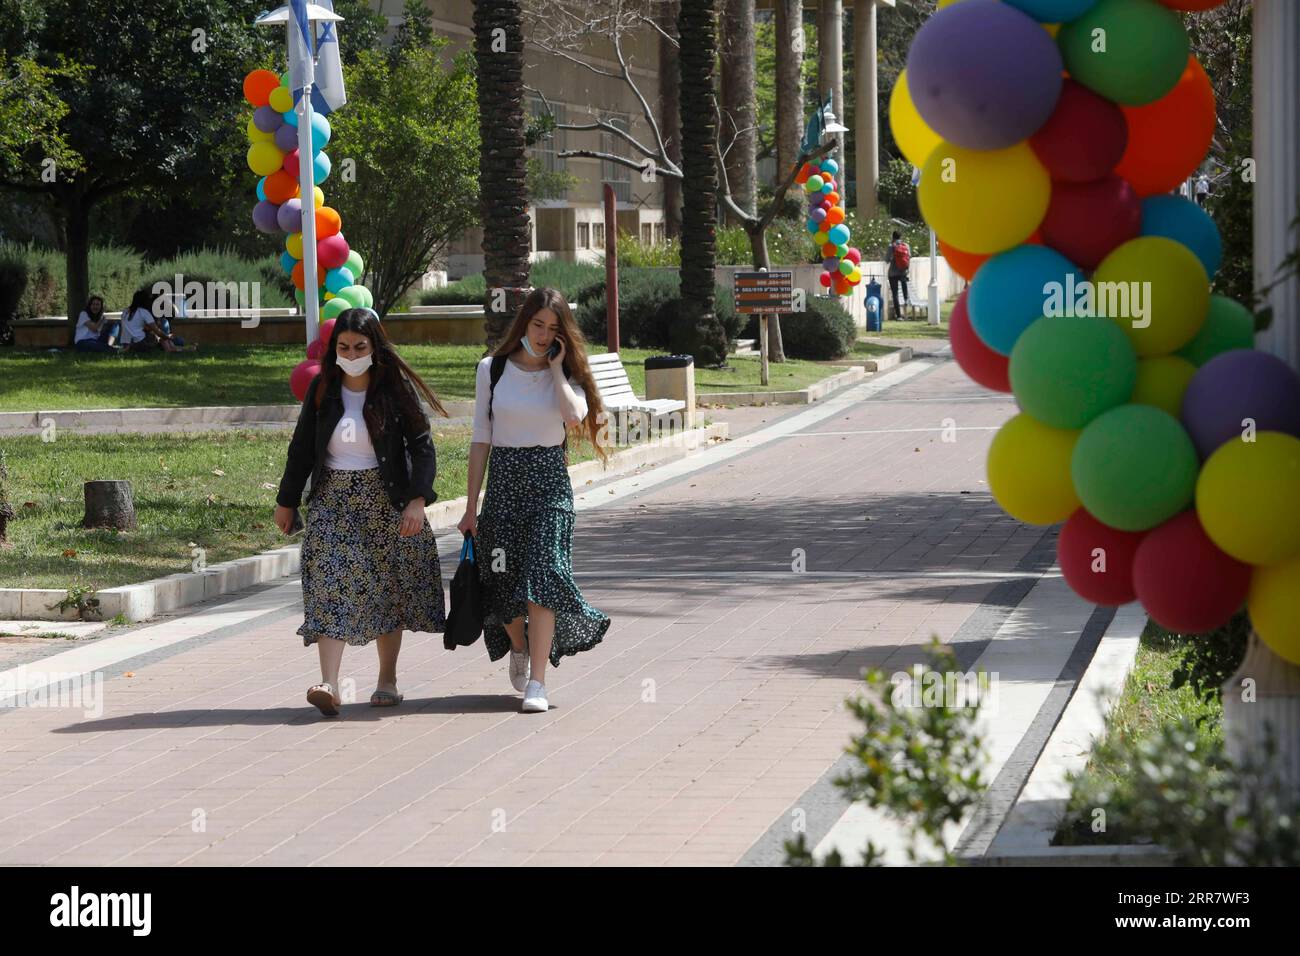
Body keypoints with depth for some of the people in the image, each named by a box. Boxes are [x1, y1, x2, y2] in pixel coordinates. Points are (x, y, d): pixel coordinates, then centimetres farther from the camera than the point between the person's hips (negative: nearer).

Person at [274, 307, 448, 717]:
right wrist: (286, 501, 15)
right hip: (332, 501, 1)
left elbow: (421, 445, -6)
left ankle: (387, 681, 18)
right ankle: (328, 685, -21)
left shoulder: (394, 389, -4)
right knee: (331, 586, -11)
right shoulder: (322, 390, 3)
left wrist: (417, 499, -17)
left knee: (387, 590, 6)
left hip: (384, 500, -1)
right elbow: (302, 448, 12)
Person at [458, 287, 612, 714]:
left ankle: (537, 683, -15)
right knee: (503, 578, 4)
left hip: (550, 479, -1)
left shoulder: (565, 373, 4)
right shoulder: (492, 370, 4)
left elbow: (574, 417, -19)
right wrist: (472, 506, 3)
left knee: (542, 576, -14)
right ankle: (519, 647, 37)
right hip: (504, 476, 1)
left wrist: (556, 367, -9)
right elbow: (481, 439, 6)